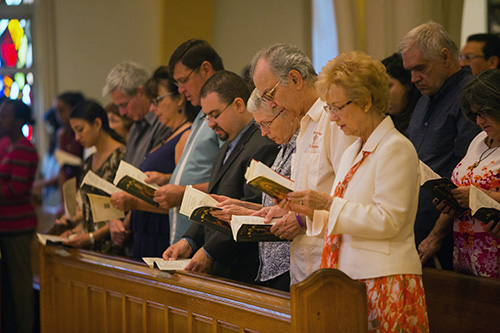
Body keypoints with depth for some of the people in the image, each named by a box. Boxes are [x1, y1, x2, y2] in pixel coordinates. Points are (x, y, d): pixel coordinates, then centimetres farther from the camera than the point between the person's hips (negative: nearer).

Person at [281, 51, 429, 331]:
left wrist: (329, 203, -17)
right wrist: (310, 211, 8)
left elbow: (387, 220, -17)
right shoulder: (353, 153, 19)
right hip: (350, 281, 8)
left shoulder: (396, 148, -8)